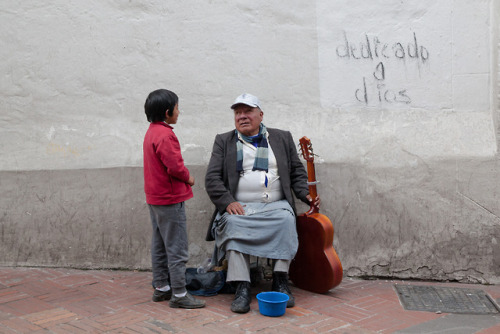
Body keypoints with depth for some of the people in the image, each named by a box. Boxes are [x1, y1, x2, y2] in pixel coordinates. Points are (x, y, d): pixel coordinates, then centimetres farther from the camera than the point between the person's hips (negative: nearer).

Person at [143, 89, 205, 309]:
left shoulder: (151, 132, 13)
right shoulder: (165, 135, -19)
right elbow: (175, 166, -25)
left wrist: (184, 177, 10)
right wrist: (188, 178, -7)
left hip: (155, 198, 10)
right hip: (170, 199, -10)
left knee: (159, 245, 16)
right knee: (176, 248, -4)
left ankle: (161, 288, 25)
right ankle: (179, 294, 1)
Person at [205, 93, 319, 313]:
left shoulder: (282, 138, 18)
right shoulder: (223, 141, 14)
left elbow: (297, 172, 19)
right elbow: (212, 178, 3)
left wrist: (306, 194, -1)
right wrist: (228, 202, -14)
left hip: (275, 206, 1)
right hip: (239, 206, 0)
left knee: (286, 219, -32)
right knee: (234, 223, -33)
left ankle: (280, 281, -25)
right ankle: (242, 287, -33)